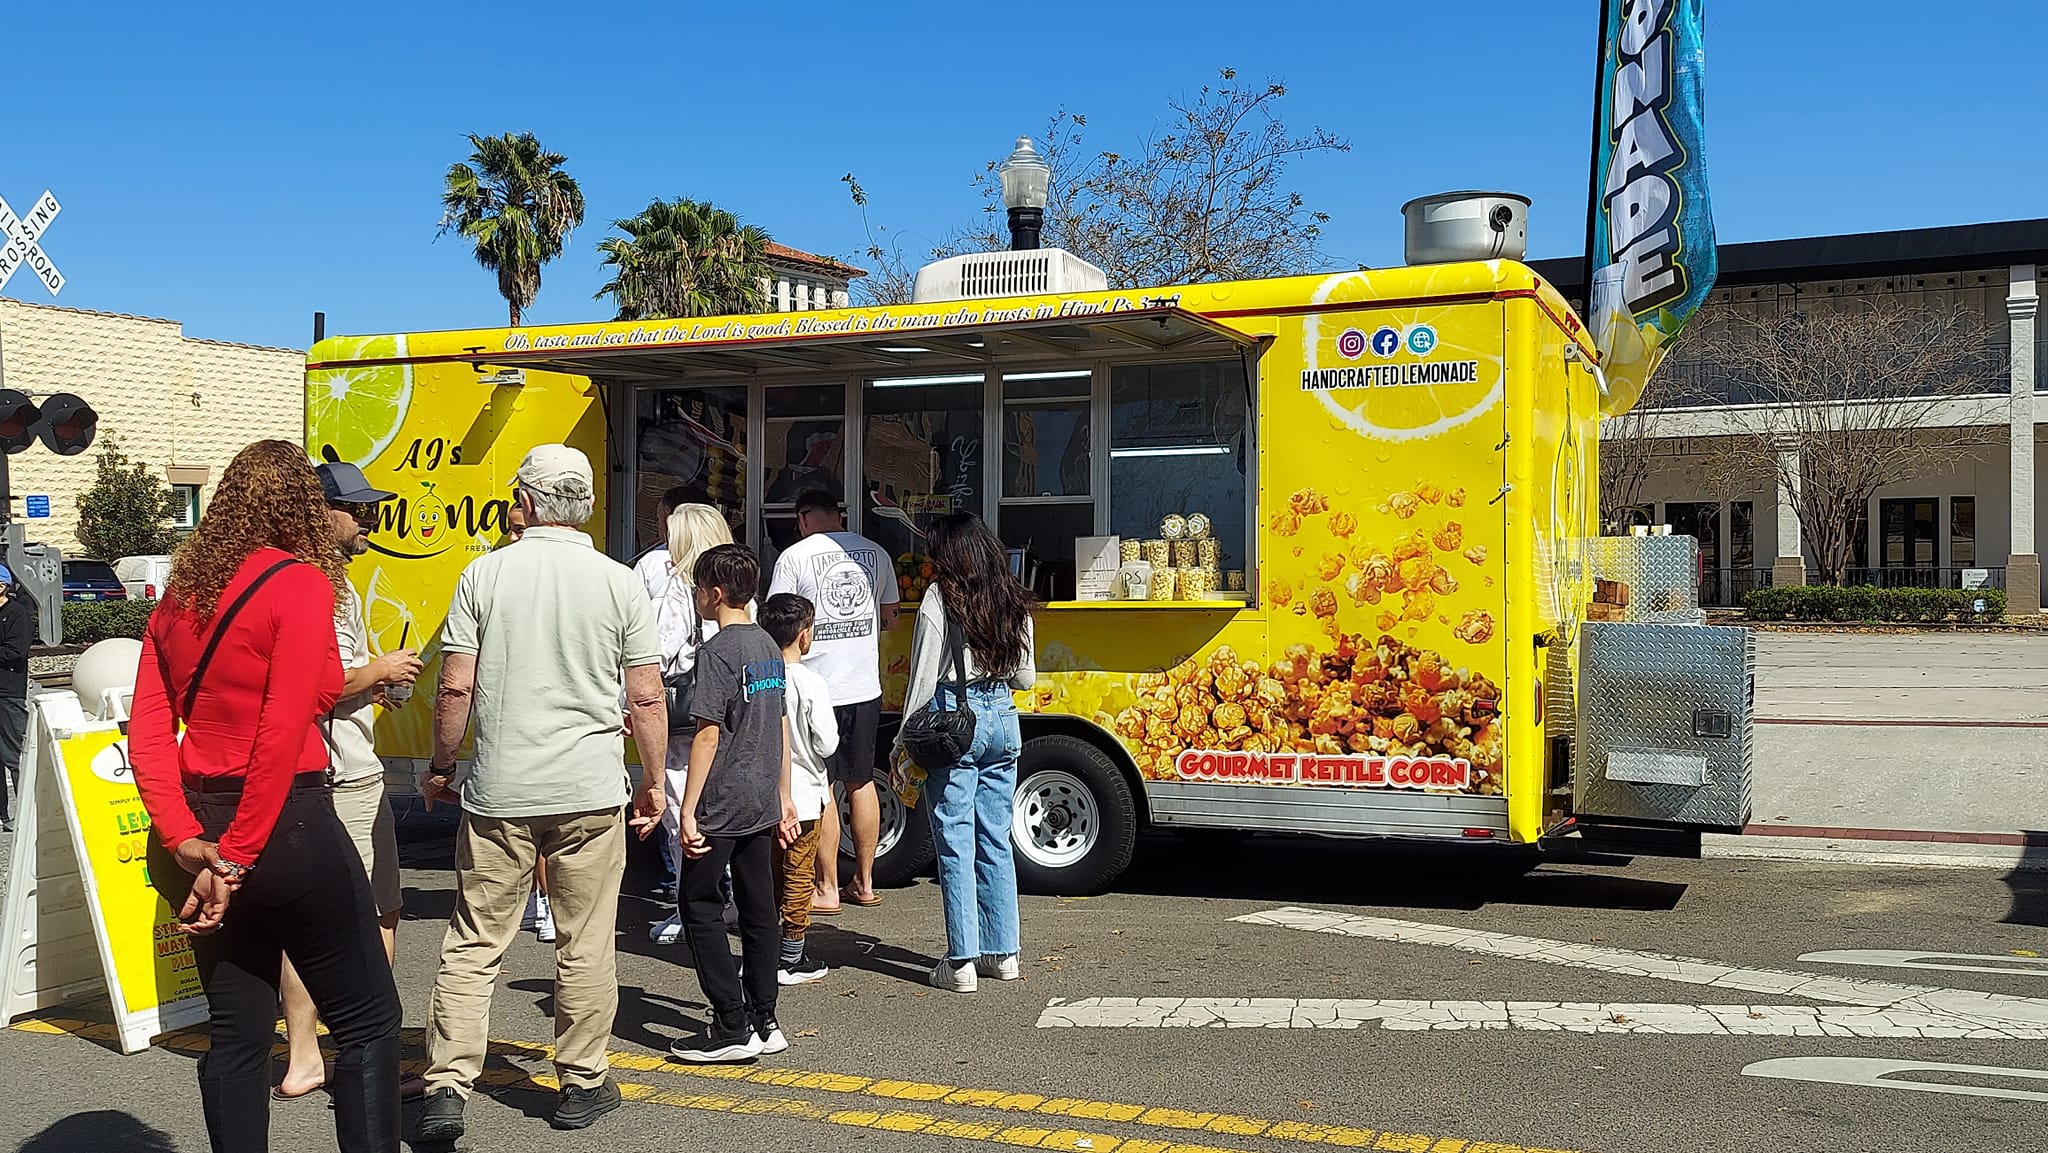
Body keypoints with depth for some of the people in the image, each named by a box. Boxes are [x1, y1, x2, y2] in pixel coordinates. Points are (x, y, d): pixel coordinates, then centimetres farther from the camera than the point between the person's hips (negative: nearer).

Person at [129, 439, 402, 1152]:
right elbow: (282, 734, -18)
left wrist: (187, 841, -4)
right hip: (285, 824, -7)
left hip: (207, 833, 7)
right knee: (368, 1019, 4)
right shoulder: (300, 582, -10)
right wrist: (238, 857, -13)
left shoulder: (180, 591, 10)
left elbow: (147, 733, 3)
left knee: (237, 1032, 14)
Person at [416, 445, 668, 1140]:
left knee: (474, 944, 9)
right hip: (590, 793, 0)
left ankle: (447, 1086, 5)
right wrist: (652, 782, 11)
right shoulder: (619, 583, -1)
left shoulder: (484, 574, -2)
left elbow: (455, 688, -3)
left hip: (497, 793, 0)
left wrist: (440, 768, 12)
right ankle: (583, 1085, 19)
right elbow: (646, 700, -1)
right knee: (585, 948, 9)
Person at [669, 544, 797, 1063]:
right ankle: (763, 1023, 17)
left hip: (721, 806, -8)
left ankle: (731, 1028, 0)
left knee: (700, 908, 1)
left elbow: (708, 734, -18)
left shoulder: (717, 652, -14)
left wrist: (688, 812, -16)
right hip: (763, 804, 8)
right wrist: (784, 800, 21)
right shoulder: (768, 647, 11)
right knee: (758, 910, 11)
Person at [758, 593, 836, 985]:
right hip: (802, 795, -5)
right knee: (799, 876, 5)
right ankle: (792, 960, 11)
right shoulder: (811, 684, -17)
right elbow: (826, 745, -15)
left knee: (767, 874, 17)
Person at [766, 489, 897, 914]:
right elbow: (889, 619, 14)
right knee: (861, 783, 14)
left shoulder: (794, 557, -9)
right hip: (865, 686, 5)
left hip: (817, 688, -5)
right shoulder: (875, 553, 5)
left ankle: (827, 889, 8)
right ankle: (865, 883, 21)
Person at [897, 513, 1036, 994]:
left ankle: (962, 961, 3)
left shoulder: (941, 598, -8)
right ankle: (1002, 952, 19)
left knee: (955, 844, 1)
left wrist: (903, 743, -3)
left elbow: (924, 679, -9)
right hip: (1003, 720, 5)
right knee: (995, 841, 14)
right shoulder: (1014, 601, 7)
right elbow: (1025, 677, 12)